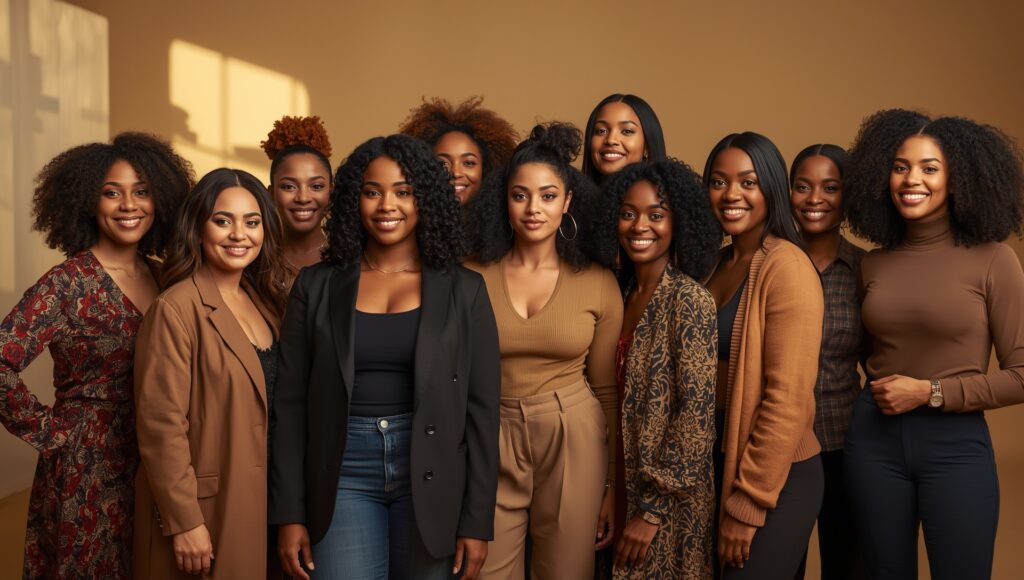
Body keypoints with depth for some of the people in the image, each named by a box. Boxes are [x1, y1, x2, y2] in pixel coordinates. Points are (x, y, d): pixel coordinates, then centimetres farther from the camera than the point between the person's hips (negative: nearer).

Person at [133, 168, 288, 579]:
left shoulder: (265, 301, 7)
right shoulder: (176, 309, -16)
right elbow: (162, 426, -18)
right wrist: (185, 523, -19)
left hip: (258, 502, 7)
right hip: (202, 509, -7)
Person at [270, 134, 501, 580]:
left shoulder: (463, 290, 2)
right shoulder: (316, 287, 4)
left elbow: (481, 410, 0)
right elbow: (291, 404, 4)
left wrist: (477, 523, -4)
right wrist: (289, 515, -2)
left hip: (430, 480, 0)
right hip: (343, 479, 0)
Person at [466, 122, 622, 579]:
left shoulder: (598, 283, -2)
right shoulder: (473, 276, -3)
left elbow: (607, 390, 3)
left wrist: (613, 485, 4)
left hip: (574, 445, 0)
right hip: (491, 452, 0)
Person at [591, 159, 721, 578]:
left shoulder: (690, 300, -15)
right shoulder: (624, 293, 6)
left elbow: (698, 412, -19)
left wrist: (654, 508, -17)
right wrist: (621, 497, 10)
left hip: (670, 500, -7)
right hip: (627, 485, 7)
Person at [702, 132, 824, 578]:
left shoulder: (786, 267, -16)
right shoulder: (718, 264, 7)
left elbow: (787, 399, -20)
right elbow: (707, 379, 10)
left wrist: (746, 505, -18)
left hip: (774, 480, -7)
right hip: (715, 464, 7)